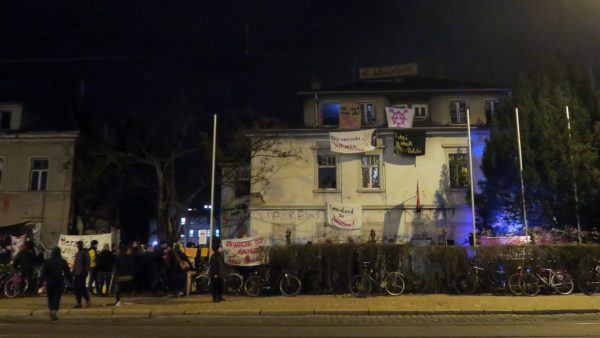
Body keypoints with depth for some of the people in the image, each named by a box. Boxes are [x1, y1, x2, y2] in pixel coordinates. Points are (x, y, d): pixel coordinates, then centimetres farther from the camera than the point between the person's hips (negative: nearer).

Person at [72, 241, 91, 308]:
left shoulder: (85, 252, -5)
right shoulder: (77, 253, 19)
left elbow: (87, 263, -11)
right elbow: (75, 264, 22)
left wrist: (85, 271, -18)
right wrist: (73, 272, 15)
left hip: (82, 273, -8)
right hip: (77, 273, 8)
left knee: (81, 287, -9)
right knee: (77, 288, 5)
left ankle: (87, 300, 3)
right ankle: (78, 303, 9)